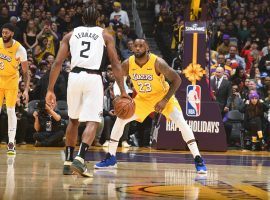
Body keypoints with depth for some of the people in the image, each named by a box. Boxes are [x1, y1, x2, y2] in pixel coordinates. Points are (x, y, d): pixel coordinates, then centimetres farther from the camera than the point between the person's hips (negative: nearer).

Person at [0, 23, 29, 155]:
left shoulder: (20, 49, -20)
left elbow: (25, 72, -14)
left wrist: (26, 90, -21)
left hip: (11, 81, -3)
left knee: (11, 110, -8)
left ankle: (11, 143, -4)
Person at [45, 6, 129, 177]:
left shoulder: (70, 35, 17)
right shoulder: (105, 35, 13)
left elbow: (58, 63, 8)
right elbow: (116, 64, 4)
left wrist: (50, 90, 8)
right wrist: (123, 91, 4)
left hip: (75, 76, 3)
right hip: (93, 78, -3)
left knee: (74, 120, 21)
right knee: (93, 122, -3)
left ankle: (68, 162, 20)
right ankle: (80, 159, -25)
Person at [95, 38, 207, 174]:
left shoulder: (157, 63, -29)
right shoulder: (127, 64, -18)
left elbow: (176, 80, -22)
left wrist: (165, 100, -27)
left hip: (162, 95, -4)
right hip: (142, 98, 4)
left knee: (181, 122, -22)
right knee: (120, 120, -4)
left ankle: (198, 160, -18)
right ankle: (110, 158, 8)